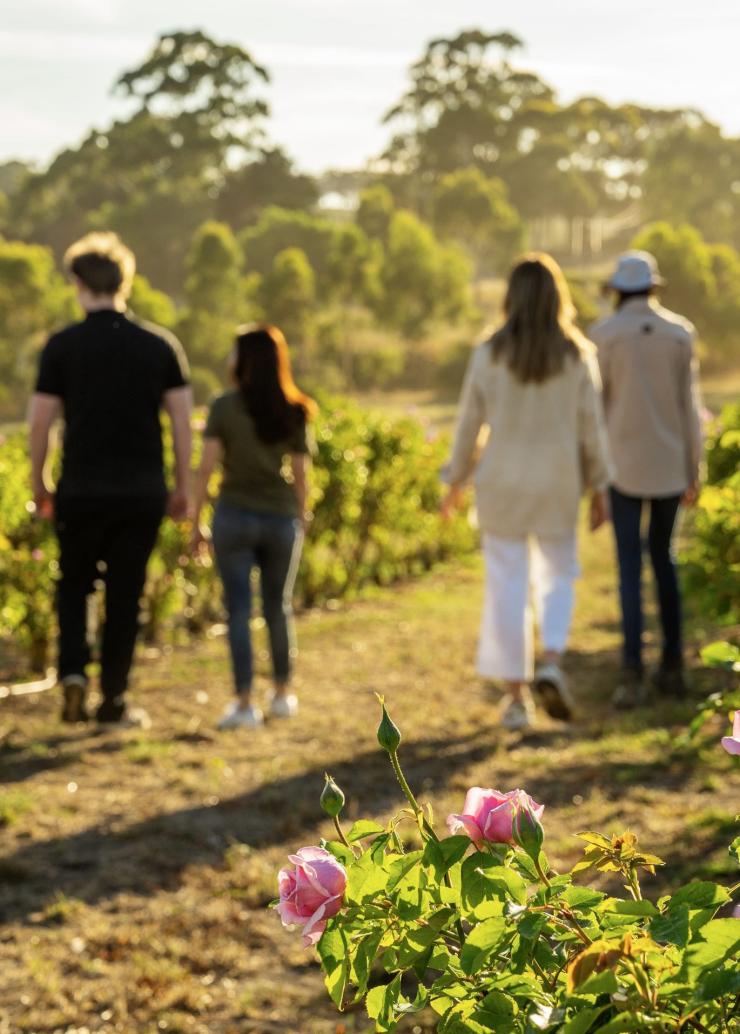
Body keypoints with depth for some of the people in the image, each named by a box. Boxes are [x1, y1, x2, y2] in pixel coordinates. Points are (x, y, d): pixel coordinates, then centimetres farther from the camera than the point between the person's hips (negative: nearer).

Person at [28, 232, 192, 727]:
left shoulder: (62, 346, -4)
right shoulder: (160, 345, 1)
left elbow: (41, 421, -3)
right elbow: (183, 421, 0)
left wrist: (39, 484, 10)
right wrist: (182, 487, 9)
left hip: (81, 490, -1)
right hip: (143, 491, 1)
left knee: (74, 585, 17)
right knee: (126, 594, 9)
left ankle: (73, 672, -4)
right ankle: (113, 700, 11)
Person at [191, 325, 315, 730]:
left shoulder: (224, 407, -7)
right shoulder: (294, 412, 1)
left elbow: (207, 467, -10)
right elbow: (300, 474, 1)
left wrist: (196, 521, -3)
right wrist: (302, 518, 13)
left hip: (234, 516, -3)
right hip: (281, 518, 3)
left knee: (238, 609, 1)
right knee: (278, 607, 17)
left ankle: (244, 703, -2)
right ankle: (283, 693, 27)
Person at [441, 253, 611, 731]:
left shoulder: (489, 355, -7)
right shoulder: (578, 355, -7)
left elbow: (470, 423, -1)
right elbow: (591, 427, -4)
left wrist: (456, 482, 11)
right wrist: (599, 488, 6)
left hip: (502, 484, 0)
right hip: (557, 484, 0)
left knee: (508, 587, 7)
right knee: (557, 577, 18)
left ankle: (517, 696, 8)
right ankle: (551, 664, -4)